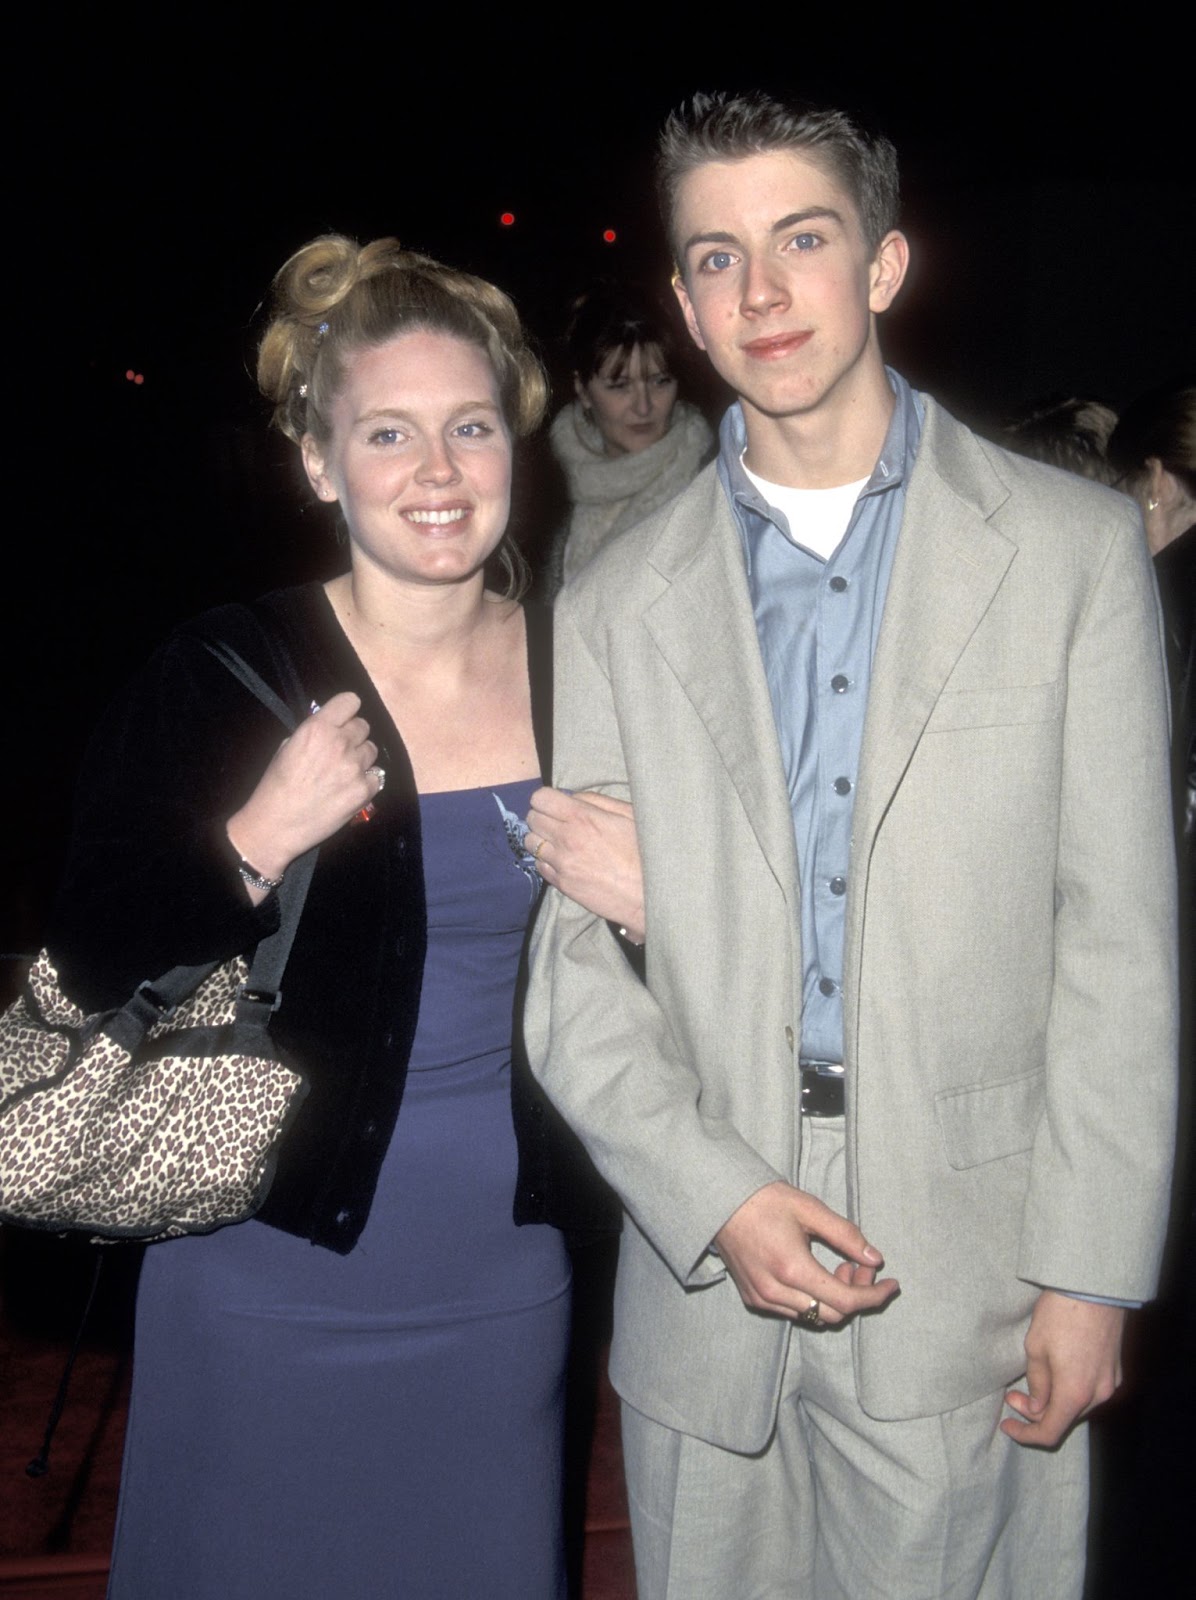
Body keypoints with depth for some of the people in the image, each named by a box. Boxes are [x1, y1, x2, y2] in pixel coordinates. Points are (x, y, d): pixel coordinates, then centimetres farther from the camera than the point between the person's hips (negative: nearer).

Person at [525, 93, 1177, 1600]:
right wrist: (716, 1197, -11)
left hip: (967, 1274, -1)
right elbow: (569, 963, 2)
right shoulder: (616, 606, 5)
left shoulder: (1073, 548, 0)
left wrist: (1092, 1268, -5)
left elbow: (1121, 937, -2)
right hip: (700, 1266, 2)